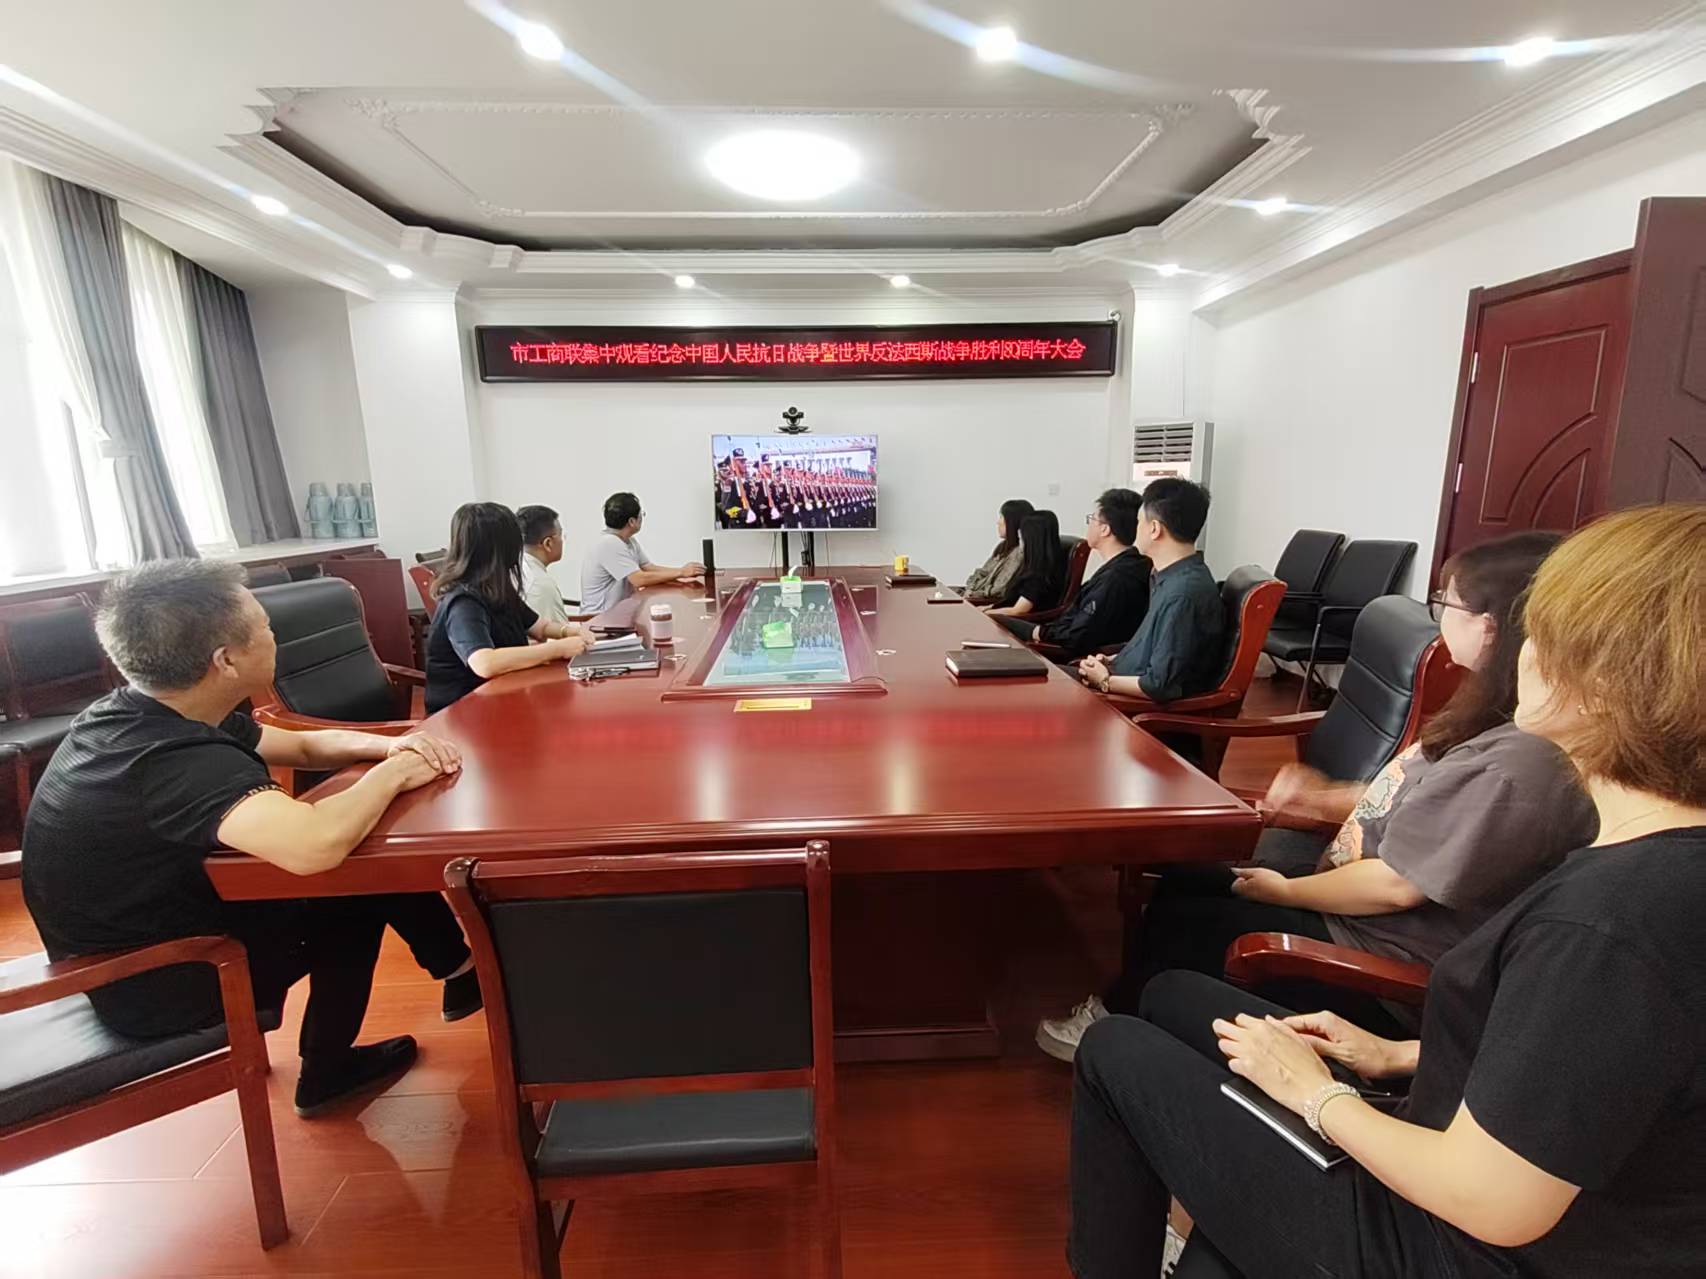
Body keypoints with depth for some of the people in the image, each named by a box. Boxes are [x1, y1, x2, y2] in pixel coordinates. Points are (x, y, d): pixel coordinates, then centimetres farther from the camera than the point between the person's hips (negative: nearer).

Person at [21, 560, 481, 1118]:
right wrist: (391, 774, -33)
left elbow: (302, 746, 7)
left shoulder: (137, 713, -5)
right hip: (153, 987, -8)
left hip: (141, 931, 9)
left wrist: (388, 746, -13)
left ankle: (460, 975, 19)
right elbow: (315, 845, -55)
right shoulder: (175, 760, -37)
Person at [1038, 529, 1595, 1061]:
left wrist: (1285, 891, -14)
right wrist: (1330, 799, 5)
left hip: (1385, 966, -9)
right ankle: (1125, 1009, 27)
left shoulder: (1520, 759, -31)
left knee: (1179, 922, -1)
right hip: (1354, 889, 9)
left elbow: (1397, 885, -28)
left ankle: (1116, 1023, 27)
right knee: (1182, 881, 10)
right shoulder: (1503, 720, 1)